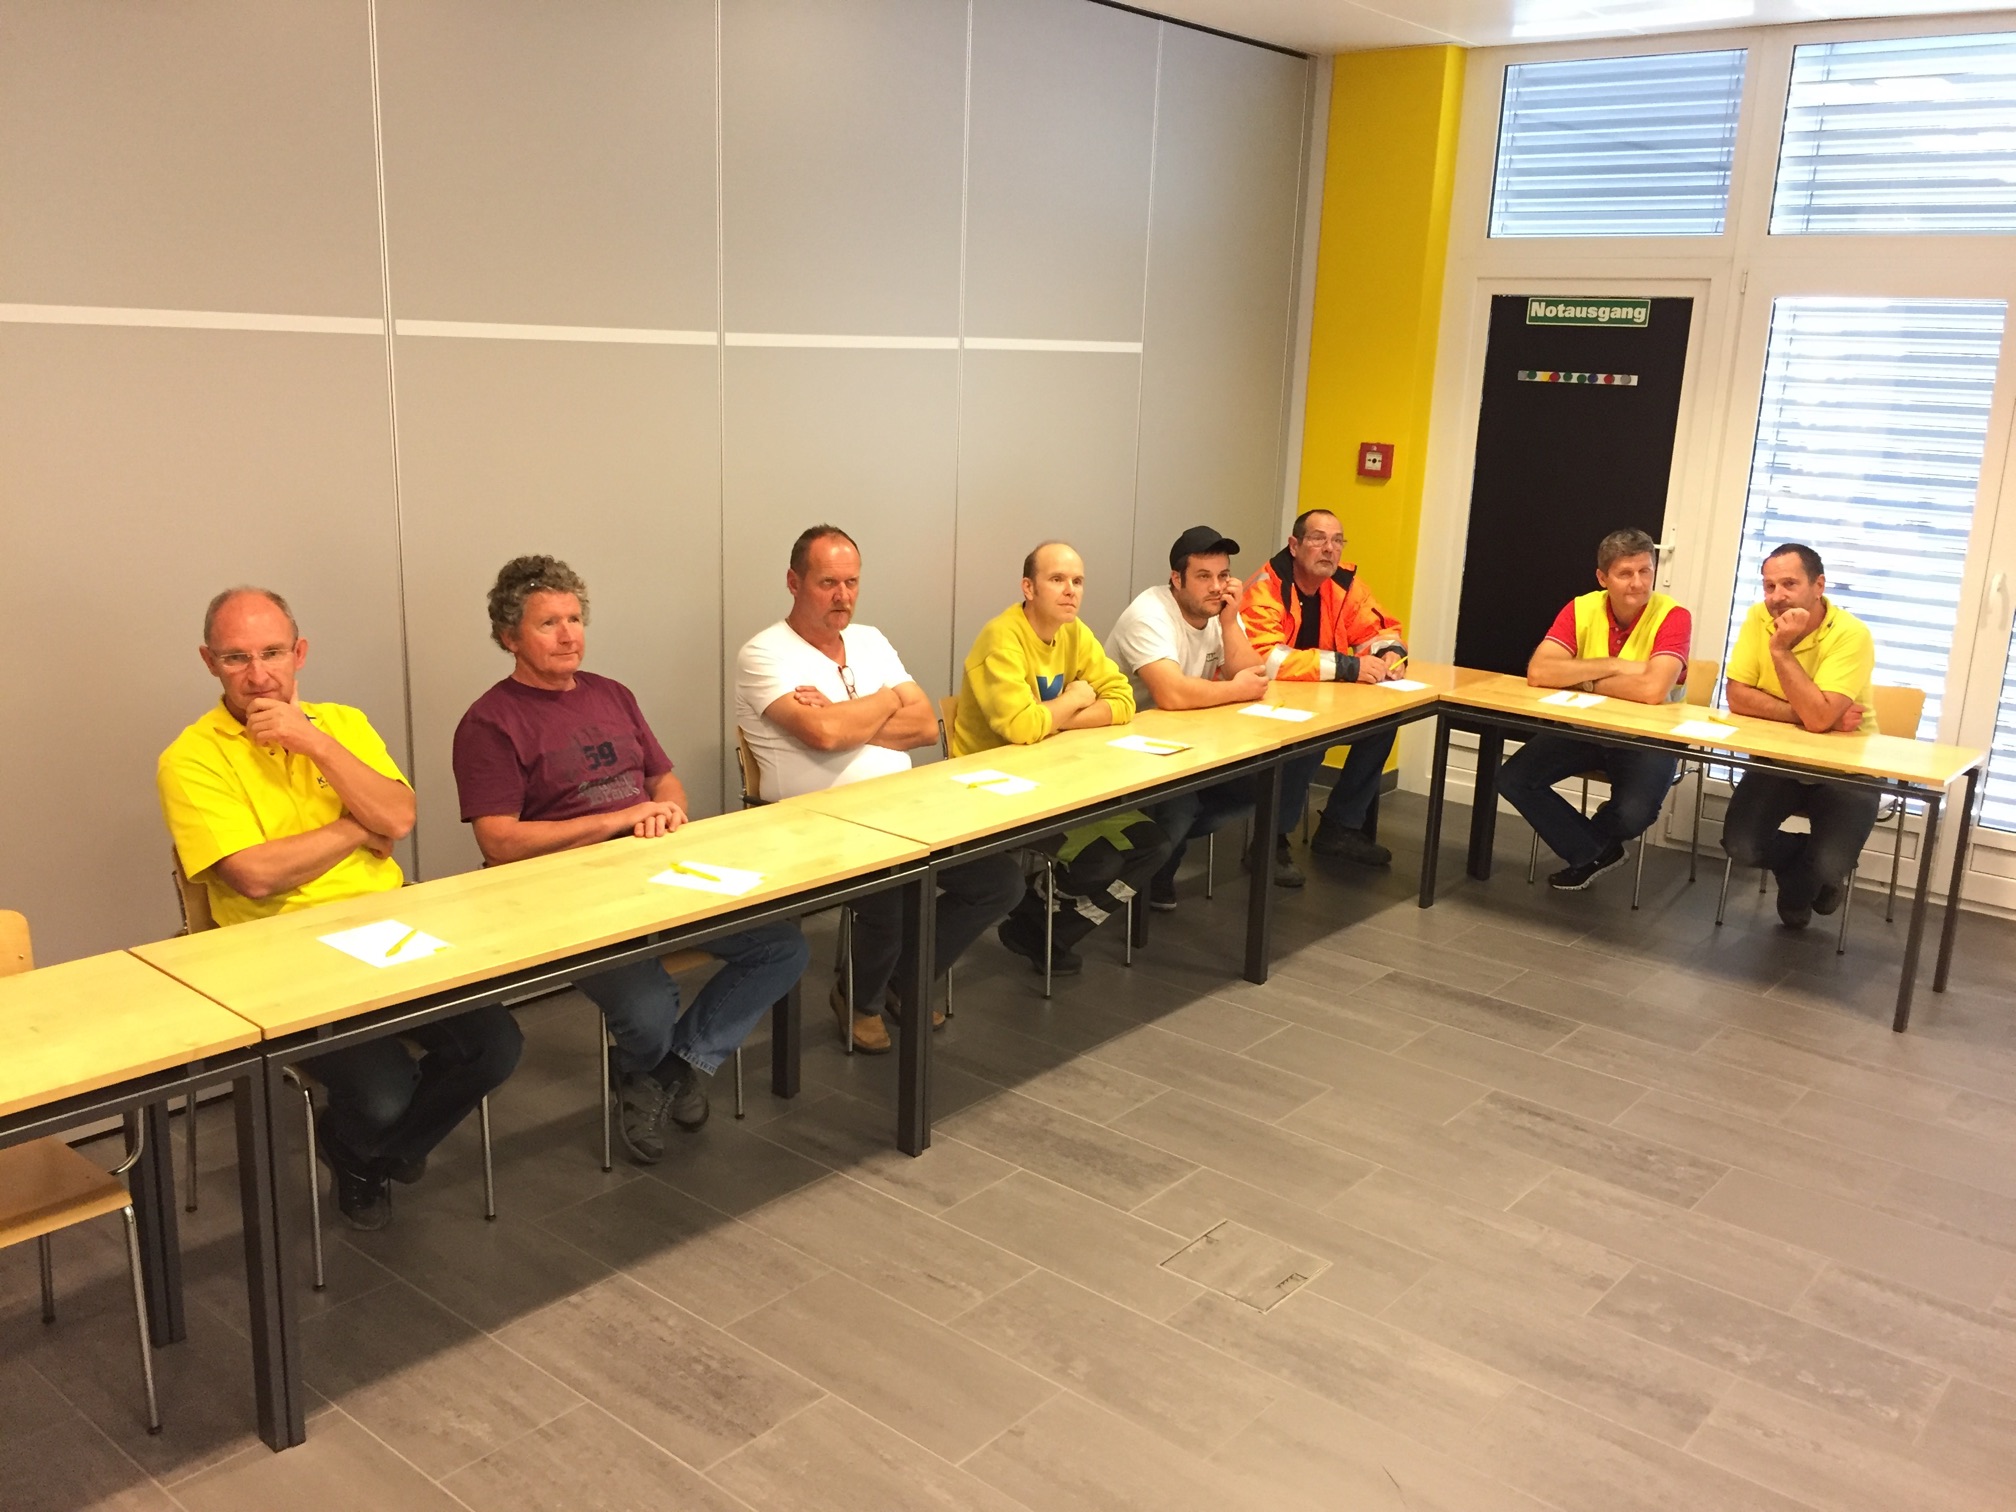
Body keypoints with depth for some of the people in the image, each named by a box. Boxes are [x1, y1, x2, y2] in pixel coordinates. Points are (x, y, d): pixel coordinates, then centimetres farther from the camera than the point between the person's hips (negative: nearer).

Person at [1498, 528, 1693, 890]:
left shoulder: (1673, 617, -19)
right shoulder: (1582, 609, -8)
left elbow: (1653, 690, -34)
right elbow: (1538, 673, -21)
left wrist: (1581, 680, -20)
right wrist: (1613, 666, -25)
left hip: (1648, 737, -4)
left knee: (1634, 814, -30)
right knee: (1513, 780, -13)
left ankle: (1592, 840, 11)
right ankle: (1592, 854, 6)